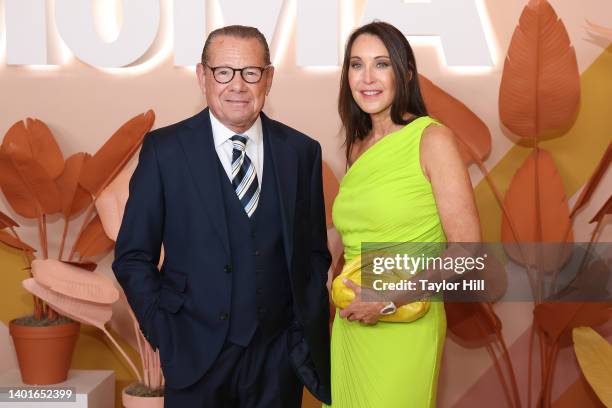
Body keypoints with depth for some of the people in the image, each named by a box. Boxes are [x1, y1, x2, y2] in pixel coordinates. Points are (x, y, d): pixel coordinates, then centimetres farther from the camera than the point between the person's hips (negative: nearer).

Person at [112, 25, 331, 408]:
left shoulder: (301, 151, 2)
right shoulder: (164, 149, -4)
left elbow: (315, 253, 7)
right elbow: (133, 256, -1)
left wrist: (308, 335, 0)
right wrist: (164, 335, -7)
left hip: (278, 356, 2)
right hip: (195, 356, -2)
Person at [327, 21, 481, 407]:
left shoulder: (432, 138, -10)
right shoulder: (357, 146, 8)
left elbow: (468, 252, -14)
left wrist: (389, 300, -17)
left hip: (404, 329, -6)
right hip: (351, 327, 6)